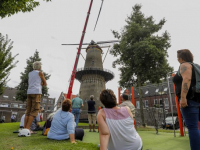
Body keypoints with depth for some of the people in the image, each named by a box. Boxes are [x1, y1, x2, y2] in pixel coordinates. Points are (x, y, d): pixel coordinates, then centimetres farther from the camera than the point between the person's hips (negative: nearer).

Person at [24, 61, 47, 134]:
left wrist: (40, 83, 12)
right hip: (36, 92, -6)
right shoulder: (40, 73, 4)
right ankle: (28, 128, -12)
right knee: (34, 111, -7)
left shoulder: (30, 73, 21)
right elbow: (45, 84, 11)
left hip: (29, 92, 6)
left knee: (28, 111, 7)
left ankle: (25, 128, 4)